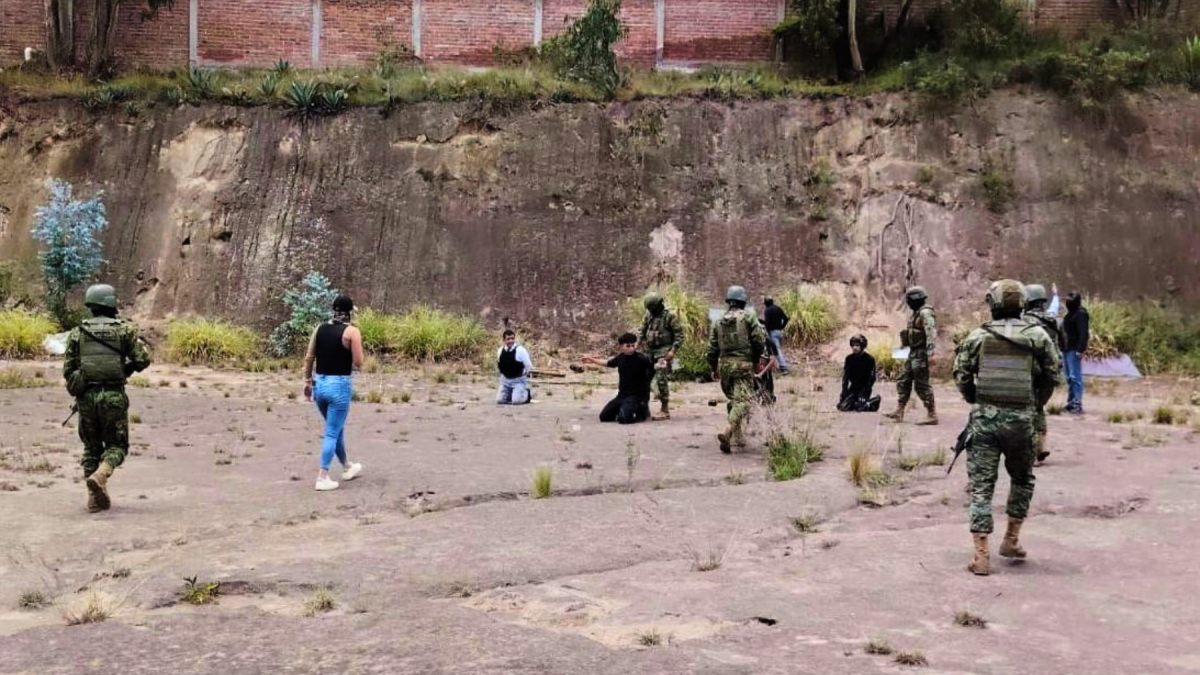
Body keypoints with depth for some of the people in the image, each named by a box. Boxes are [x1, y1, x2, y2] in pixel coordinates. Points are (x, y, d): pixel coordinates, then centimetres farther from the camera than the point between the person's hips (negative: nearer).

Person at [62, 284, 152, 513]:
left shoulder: (77, 332, 6)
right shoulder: (124, 329, -1)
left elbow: (68, 369, 4)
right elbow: (143, 358, -7)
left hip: (86, 396, 3)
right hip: (114, 396, -2)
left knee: (91, 447, 15)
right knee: (116, 445, 9)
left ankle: (95, 497, 11)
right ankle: (100, 476, -19)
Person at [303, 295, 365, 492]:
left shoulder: (320, 329, 6)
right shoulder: (352, 332, -10)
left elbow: (309, 357, 7)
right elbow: (358, 363, -13)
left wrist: (307, 382, 15)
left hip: (320, 383, 6)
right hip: (340, 385, -6)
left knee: (336, 428, 22)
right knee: (332, 433, 1)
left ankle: (347, 467, 37)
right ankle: (322, 478, 1)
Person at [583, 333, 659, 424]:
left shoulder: (641, 358, -16)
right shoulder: (620, 358, 0)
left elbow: (652, 365, -21)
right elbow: (608, 363, 18)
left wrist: (659, 366, -44)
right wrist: (593, 361, 23)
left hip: (637, 395, -6)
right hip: (622, 395, 6)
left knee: (623, 418, -28)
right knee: (604, 417, 4)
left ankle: (642, 411, 3)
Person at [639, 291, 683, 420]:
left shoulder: (670, 316, -8)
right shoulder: (648, 315, 11)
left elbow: (679, 335, -9)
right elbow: (642, 332, 18)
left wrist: (673, 350, -17)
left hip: (663, 352, -7)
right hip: (650, 351, 7)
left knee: (661, 379, -13)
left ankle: (665, 410, -7)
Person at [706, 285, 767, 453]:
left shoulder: (718, 321, 10)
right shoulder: (748, 316, -2)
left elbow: (712, 348, 10)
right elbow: (760, 340, -7)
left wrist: (713, 368, 20)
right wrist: (756, 358, 10)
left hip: (724, 364, 5)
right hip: (743, 364, -5)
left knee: (733, 400, 18)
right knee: (743, 400, -9)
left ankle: (738, 437, 21)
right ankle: (727, 432, -29)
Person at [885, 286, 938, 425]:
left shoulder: (925, 313, -15)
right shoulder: (916, 313, 16)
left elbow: (931, 334, -24)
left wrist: (931, 353, -30)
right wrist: (904, 344, 21)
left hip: (921, 354, -10)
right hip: (913, 353, 10)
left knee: (922, 385, -8)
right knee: (903, 382, 12)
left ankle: (932, 415, -3)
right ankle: (899, 412, 17)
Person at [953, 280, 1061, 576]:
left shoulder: (978, 336, -1)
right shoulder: (1038, 336, 0)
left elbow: (961, 375, 0)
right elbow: (1052, 377, 3)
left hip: (984, 418, -1)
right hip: (1020, 419, 1)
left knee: (981, 485, 3)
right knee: (1022, 479, 24)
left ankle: (982, 555, -1)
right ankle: (1011, 539, 27)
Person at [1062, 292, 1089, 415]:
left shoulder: (1080, 314, -11)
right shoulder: (1070, 314, 18)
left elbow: (1083, 333, -18)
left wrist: (1080, 349, -25)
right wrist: (1062, 347, 17)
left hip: (1074, 349, -10)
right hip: (1066, 349, 10)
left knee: (1075, 377, -10)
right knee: (1069, 378, 13)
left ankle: (1078, 404, -10)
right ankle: (1070, 402, 18)